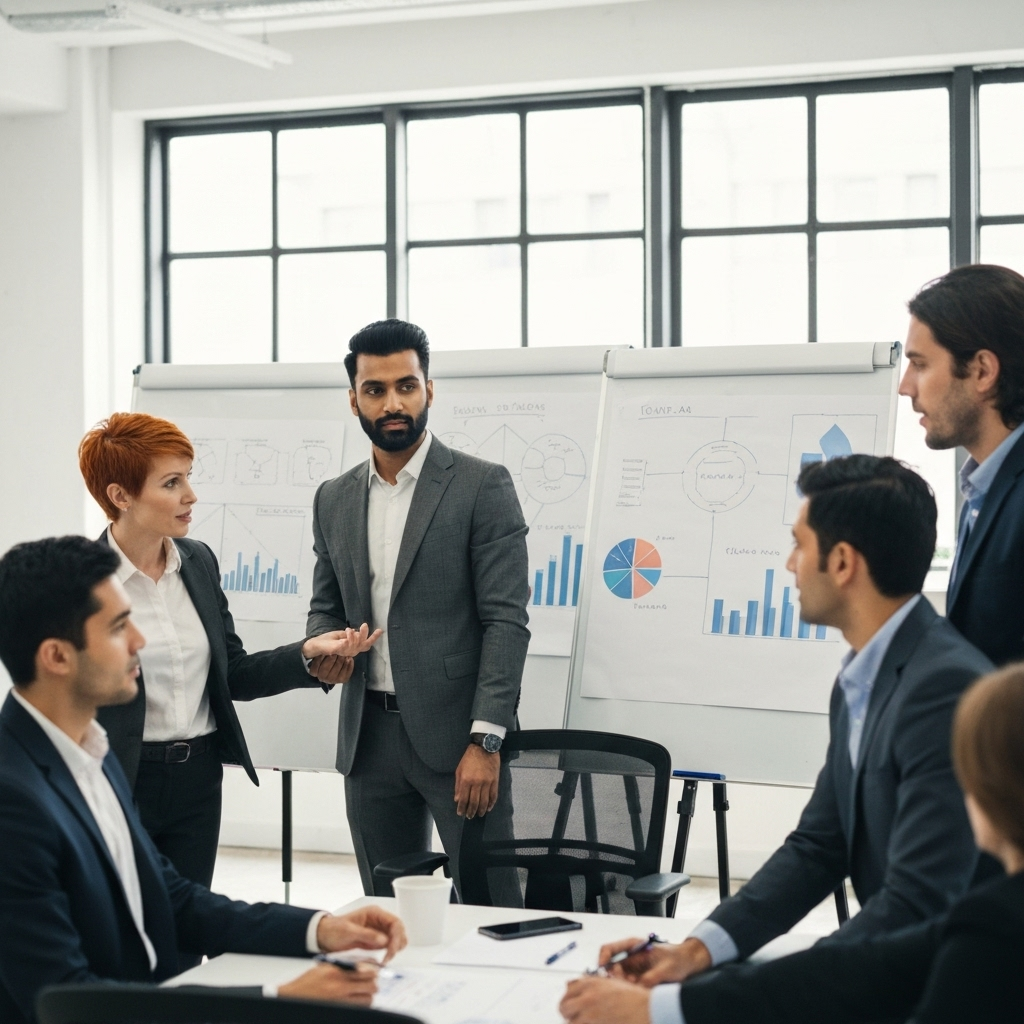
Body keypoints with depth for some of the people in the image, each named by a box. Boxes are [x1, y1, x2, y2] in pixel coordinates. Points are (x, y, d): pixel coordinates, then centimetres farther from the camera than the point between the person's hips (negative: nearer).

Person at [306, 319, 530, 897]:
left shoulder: (481, 486, -5)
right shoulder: (335, 500, 12)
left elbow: (506, 619, -9)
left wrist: (485, 740, -17)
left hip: (455, 734, -5)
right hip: (369, 736, 5)